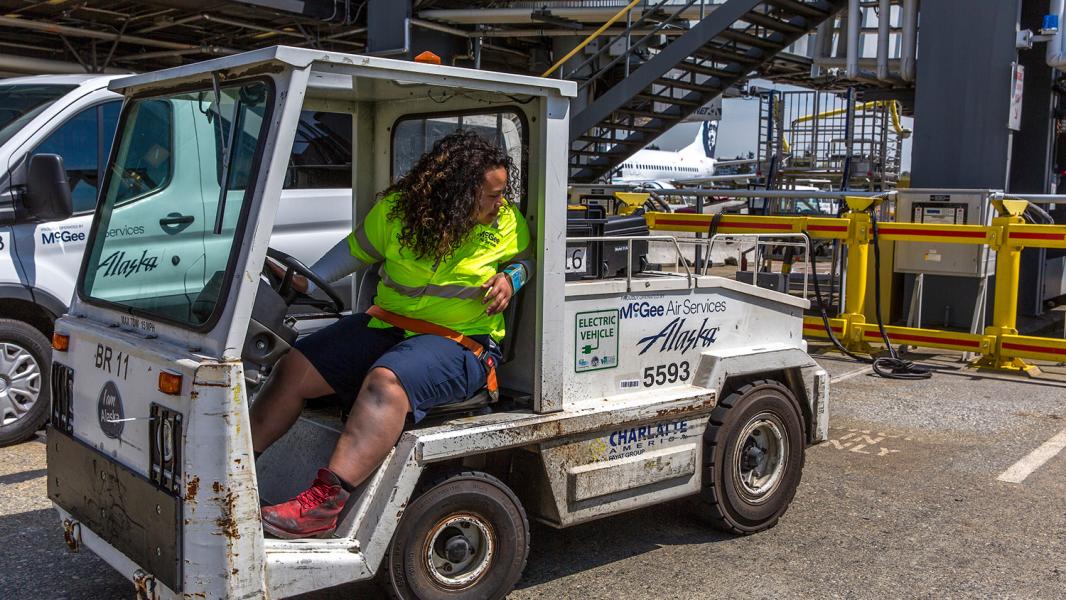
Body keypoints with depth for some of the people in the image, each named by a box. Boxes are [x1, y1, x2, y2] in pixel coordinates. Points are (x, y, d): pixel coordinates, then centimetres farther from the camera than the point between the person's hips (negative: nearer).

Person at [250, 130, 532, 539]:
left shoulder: (508, 224, -3)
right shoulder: (396, 209, -1)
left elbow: (528, 260, 16)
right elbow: (356, 250, 13)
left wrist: (510, 279, -6)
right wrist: (305, 282, 5)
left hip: (461, 341, -4)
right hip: (387, 326, 4)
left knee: (385, 382, -34)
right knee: (296, 367, -7)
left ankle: (324, 502, -42)